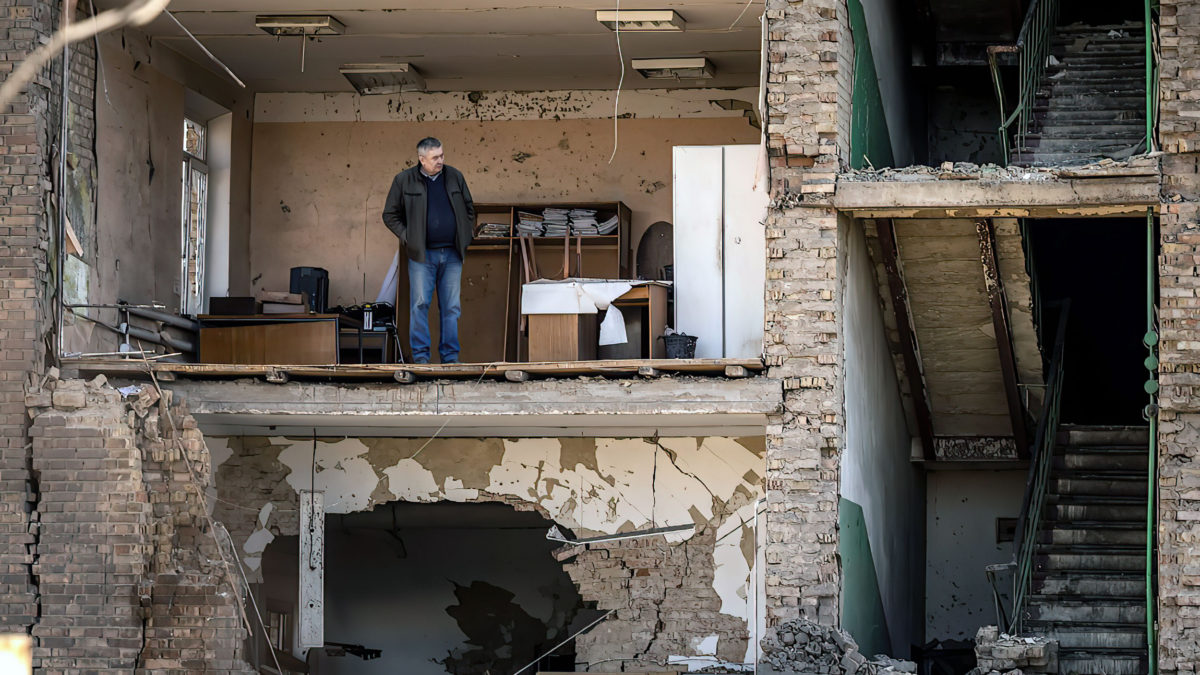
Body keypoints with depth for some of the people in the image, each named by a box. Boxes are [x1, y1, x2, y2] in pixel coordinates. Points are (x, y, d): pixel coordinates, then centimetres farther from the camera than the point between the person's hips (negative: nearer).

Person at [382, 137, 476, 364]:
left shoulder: (455, 177, 7)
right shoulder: (404, 180, -1)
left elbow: (469, 209, 18)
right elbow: (390, 215, 5)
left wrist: (467, 237, 8)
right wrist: (407, 238, -5)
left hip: (452, 254, 3)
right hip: (422, 254, -3)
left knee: (452, 307, 3)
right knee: (420, 304, -5)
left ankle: (450, 355, 9)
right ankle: (420, 354, 1)